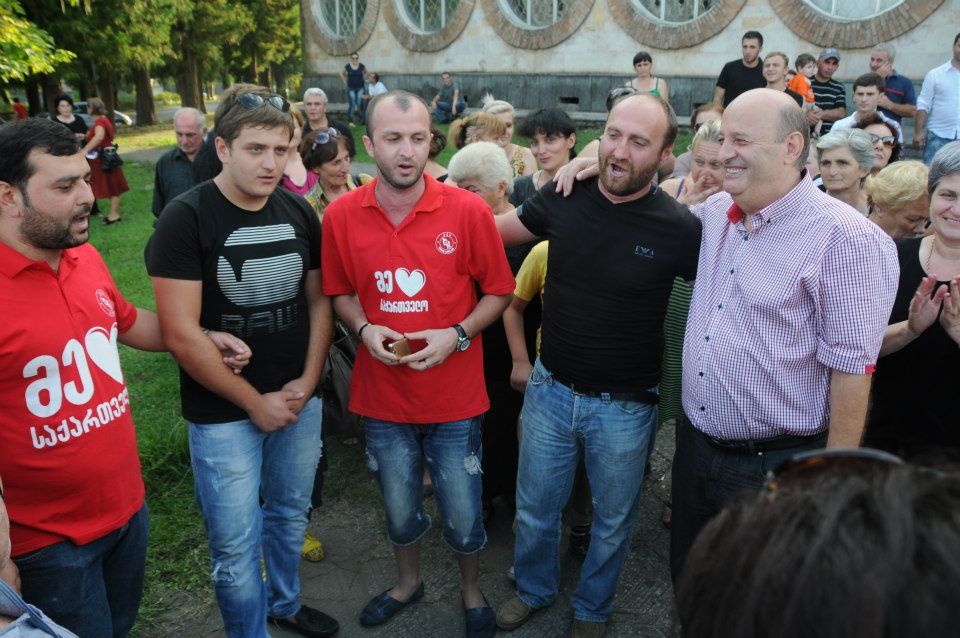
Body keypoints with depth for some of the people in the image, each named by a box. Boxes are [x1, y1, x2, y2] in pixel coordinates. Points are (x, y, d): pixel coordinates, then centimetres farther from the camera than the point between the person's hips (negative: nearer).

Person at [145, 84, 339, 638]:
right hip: (224, 412, -4)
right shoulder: (186, 219, -14)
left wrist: (307, 382, -4)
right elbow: (182, 334, -17)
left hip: (300, 400, 5)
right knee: (237, 541, 6)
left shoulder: (300, 213, 0)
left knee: (291, 514, 21)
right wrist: (256, 401, -12)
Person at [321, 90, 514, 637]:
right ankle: (409, 582, 52)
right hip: (383, 393, 2)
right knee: (400, 510, 21)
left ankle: (472, 591, 43)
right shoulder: (342, 215, -6)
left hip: (455, 395, -2)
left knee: (464, 518, 12)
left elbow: (499, 292, -2)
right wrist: (364, 329, -10)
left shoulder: (468, 211, -12)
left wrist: (457, 334, -17)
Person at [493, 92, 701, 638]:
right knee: (535, 508, 20)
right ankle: (535, 589, 49)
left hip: (625, 405, -2)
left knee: (613, 520, 20)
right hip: (551, 388, 2)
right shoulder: (565, 197, -8)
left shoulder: (680, 228, -17)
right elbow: (495, 230, 7)